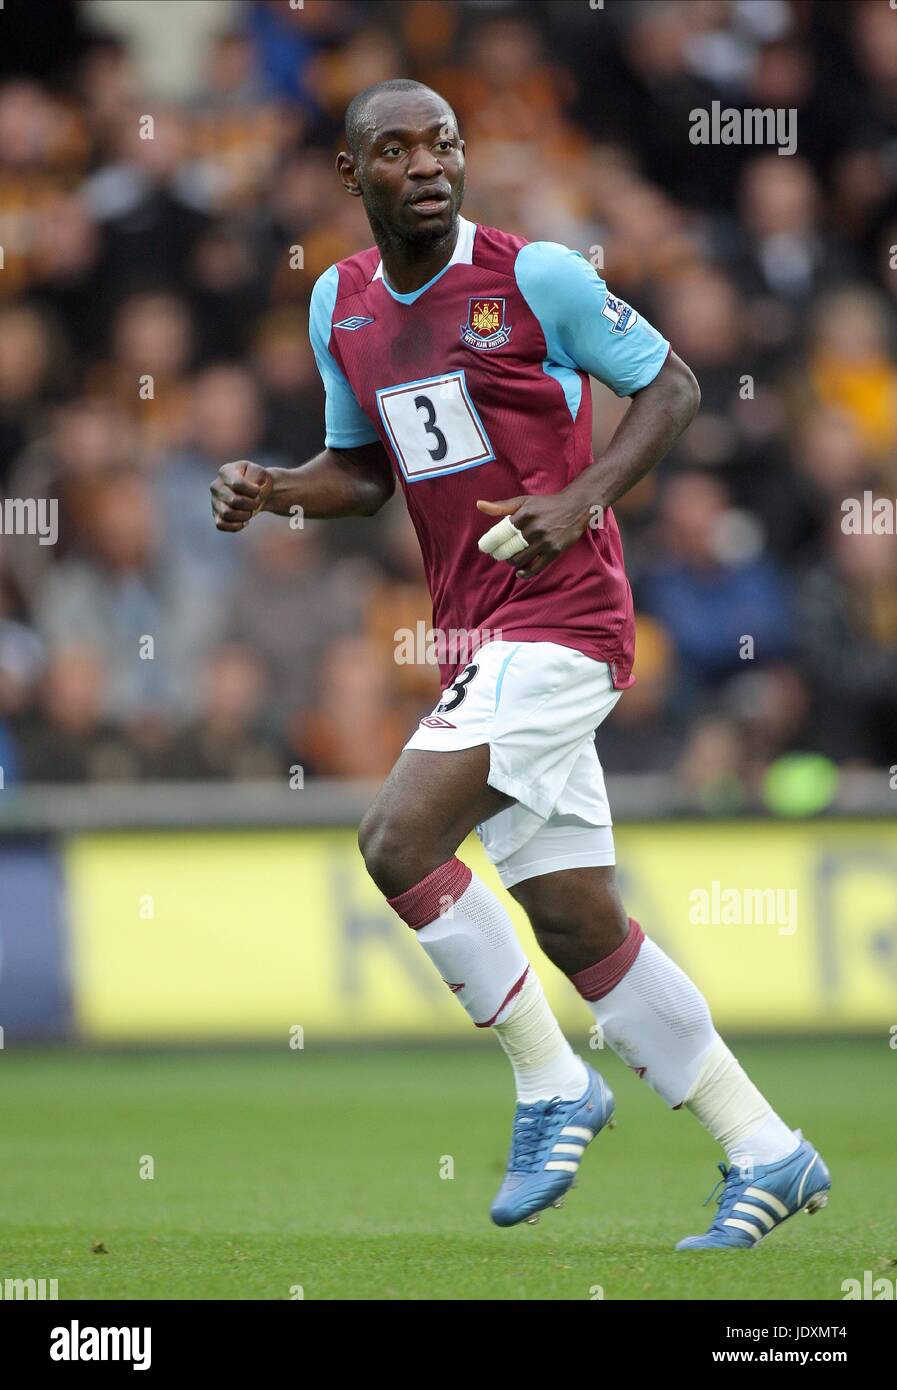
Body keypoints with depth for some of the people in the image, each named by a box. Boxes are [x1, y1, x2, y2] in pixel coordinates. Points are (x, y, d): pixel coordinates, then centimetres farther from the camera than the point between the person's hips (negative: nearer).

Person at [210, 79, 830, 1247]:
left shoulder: (535, 275, -9)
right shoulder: (340, 305, 10)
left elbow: (670, 385, -1)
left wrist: (583, 499, -15)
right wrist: (269, 490, 2)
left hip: (559, 617, -7)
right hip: (477, 640, 7)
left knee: (397, 840, -20)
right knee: (580, 925, 6)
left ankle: (551, 1085, -4)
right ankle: (764, 1152, 14)